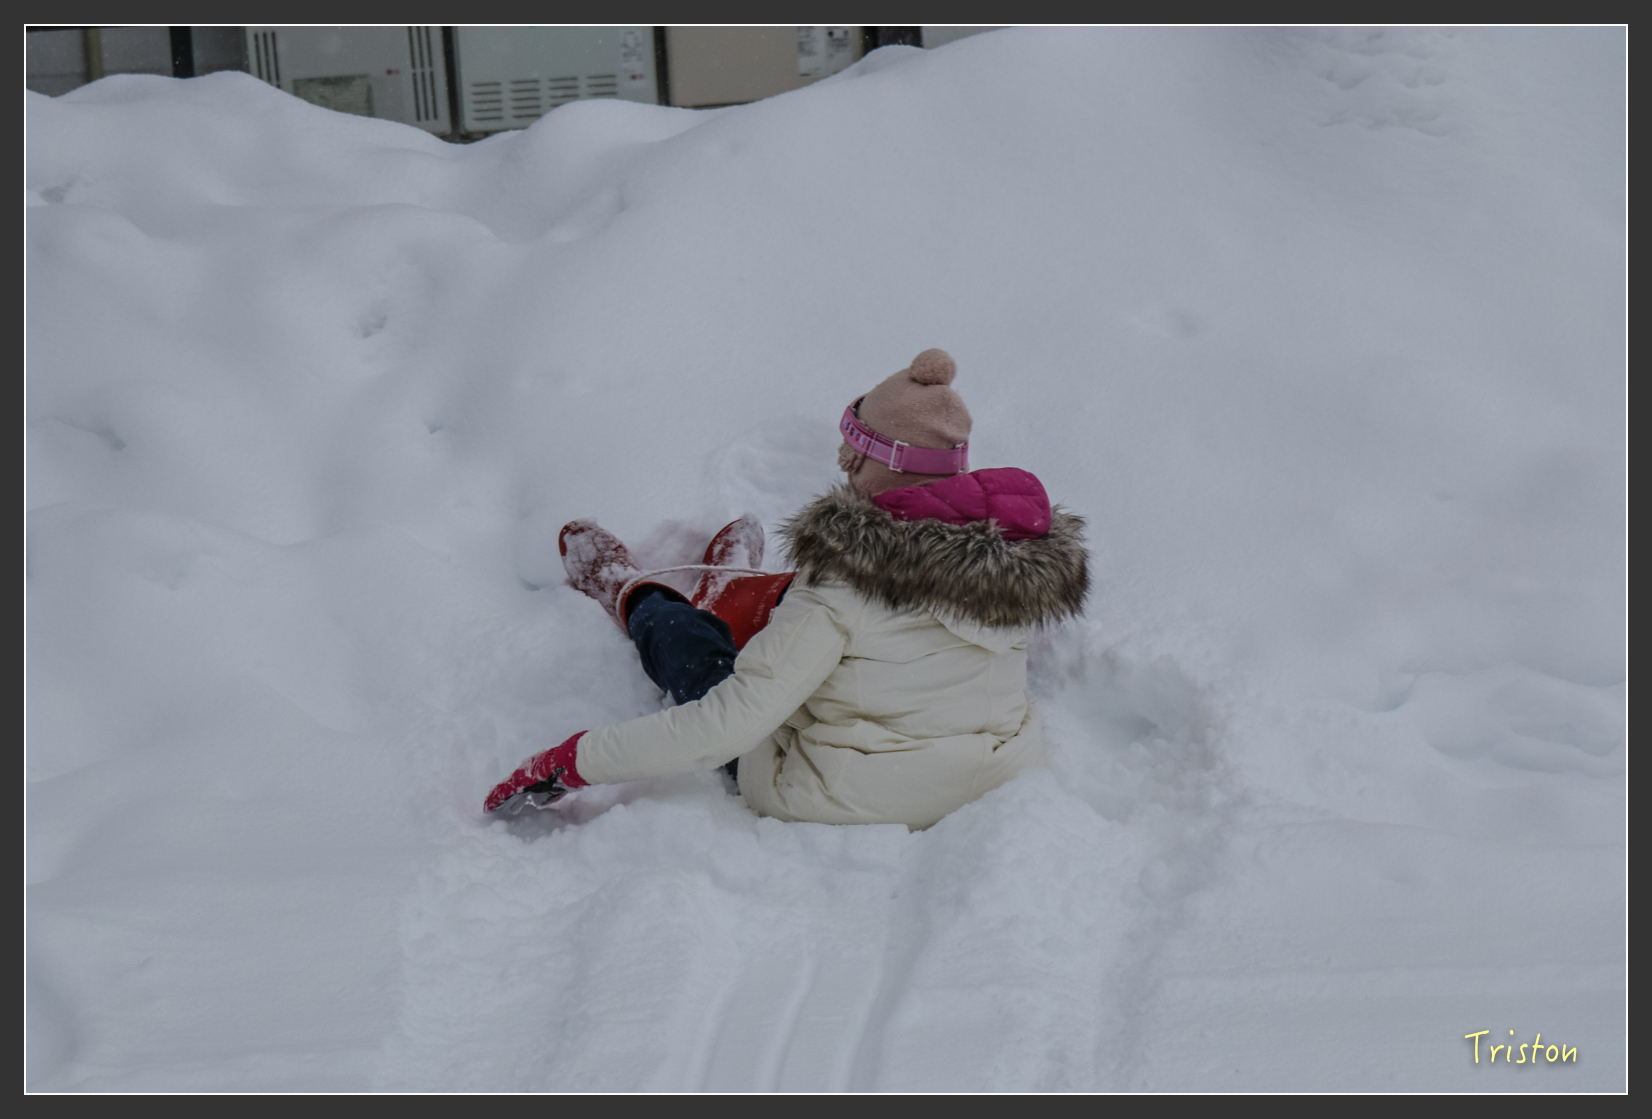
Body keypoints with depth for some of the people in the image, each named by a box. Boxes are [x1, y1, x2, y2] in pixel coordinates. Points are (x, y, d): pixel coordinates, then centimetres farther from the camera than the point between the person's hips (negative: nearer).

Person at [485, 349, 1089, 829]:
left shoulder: (846, 579, -28)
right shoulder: (1015, 543, -11)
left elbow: (727, 725, -29)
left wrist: (573, 761, -20)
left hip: (841, 807, -5)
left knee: (681, 635, 20)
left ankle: (631, 595, 55)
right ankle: (734, 597, 60)